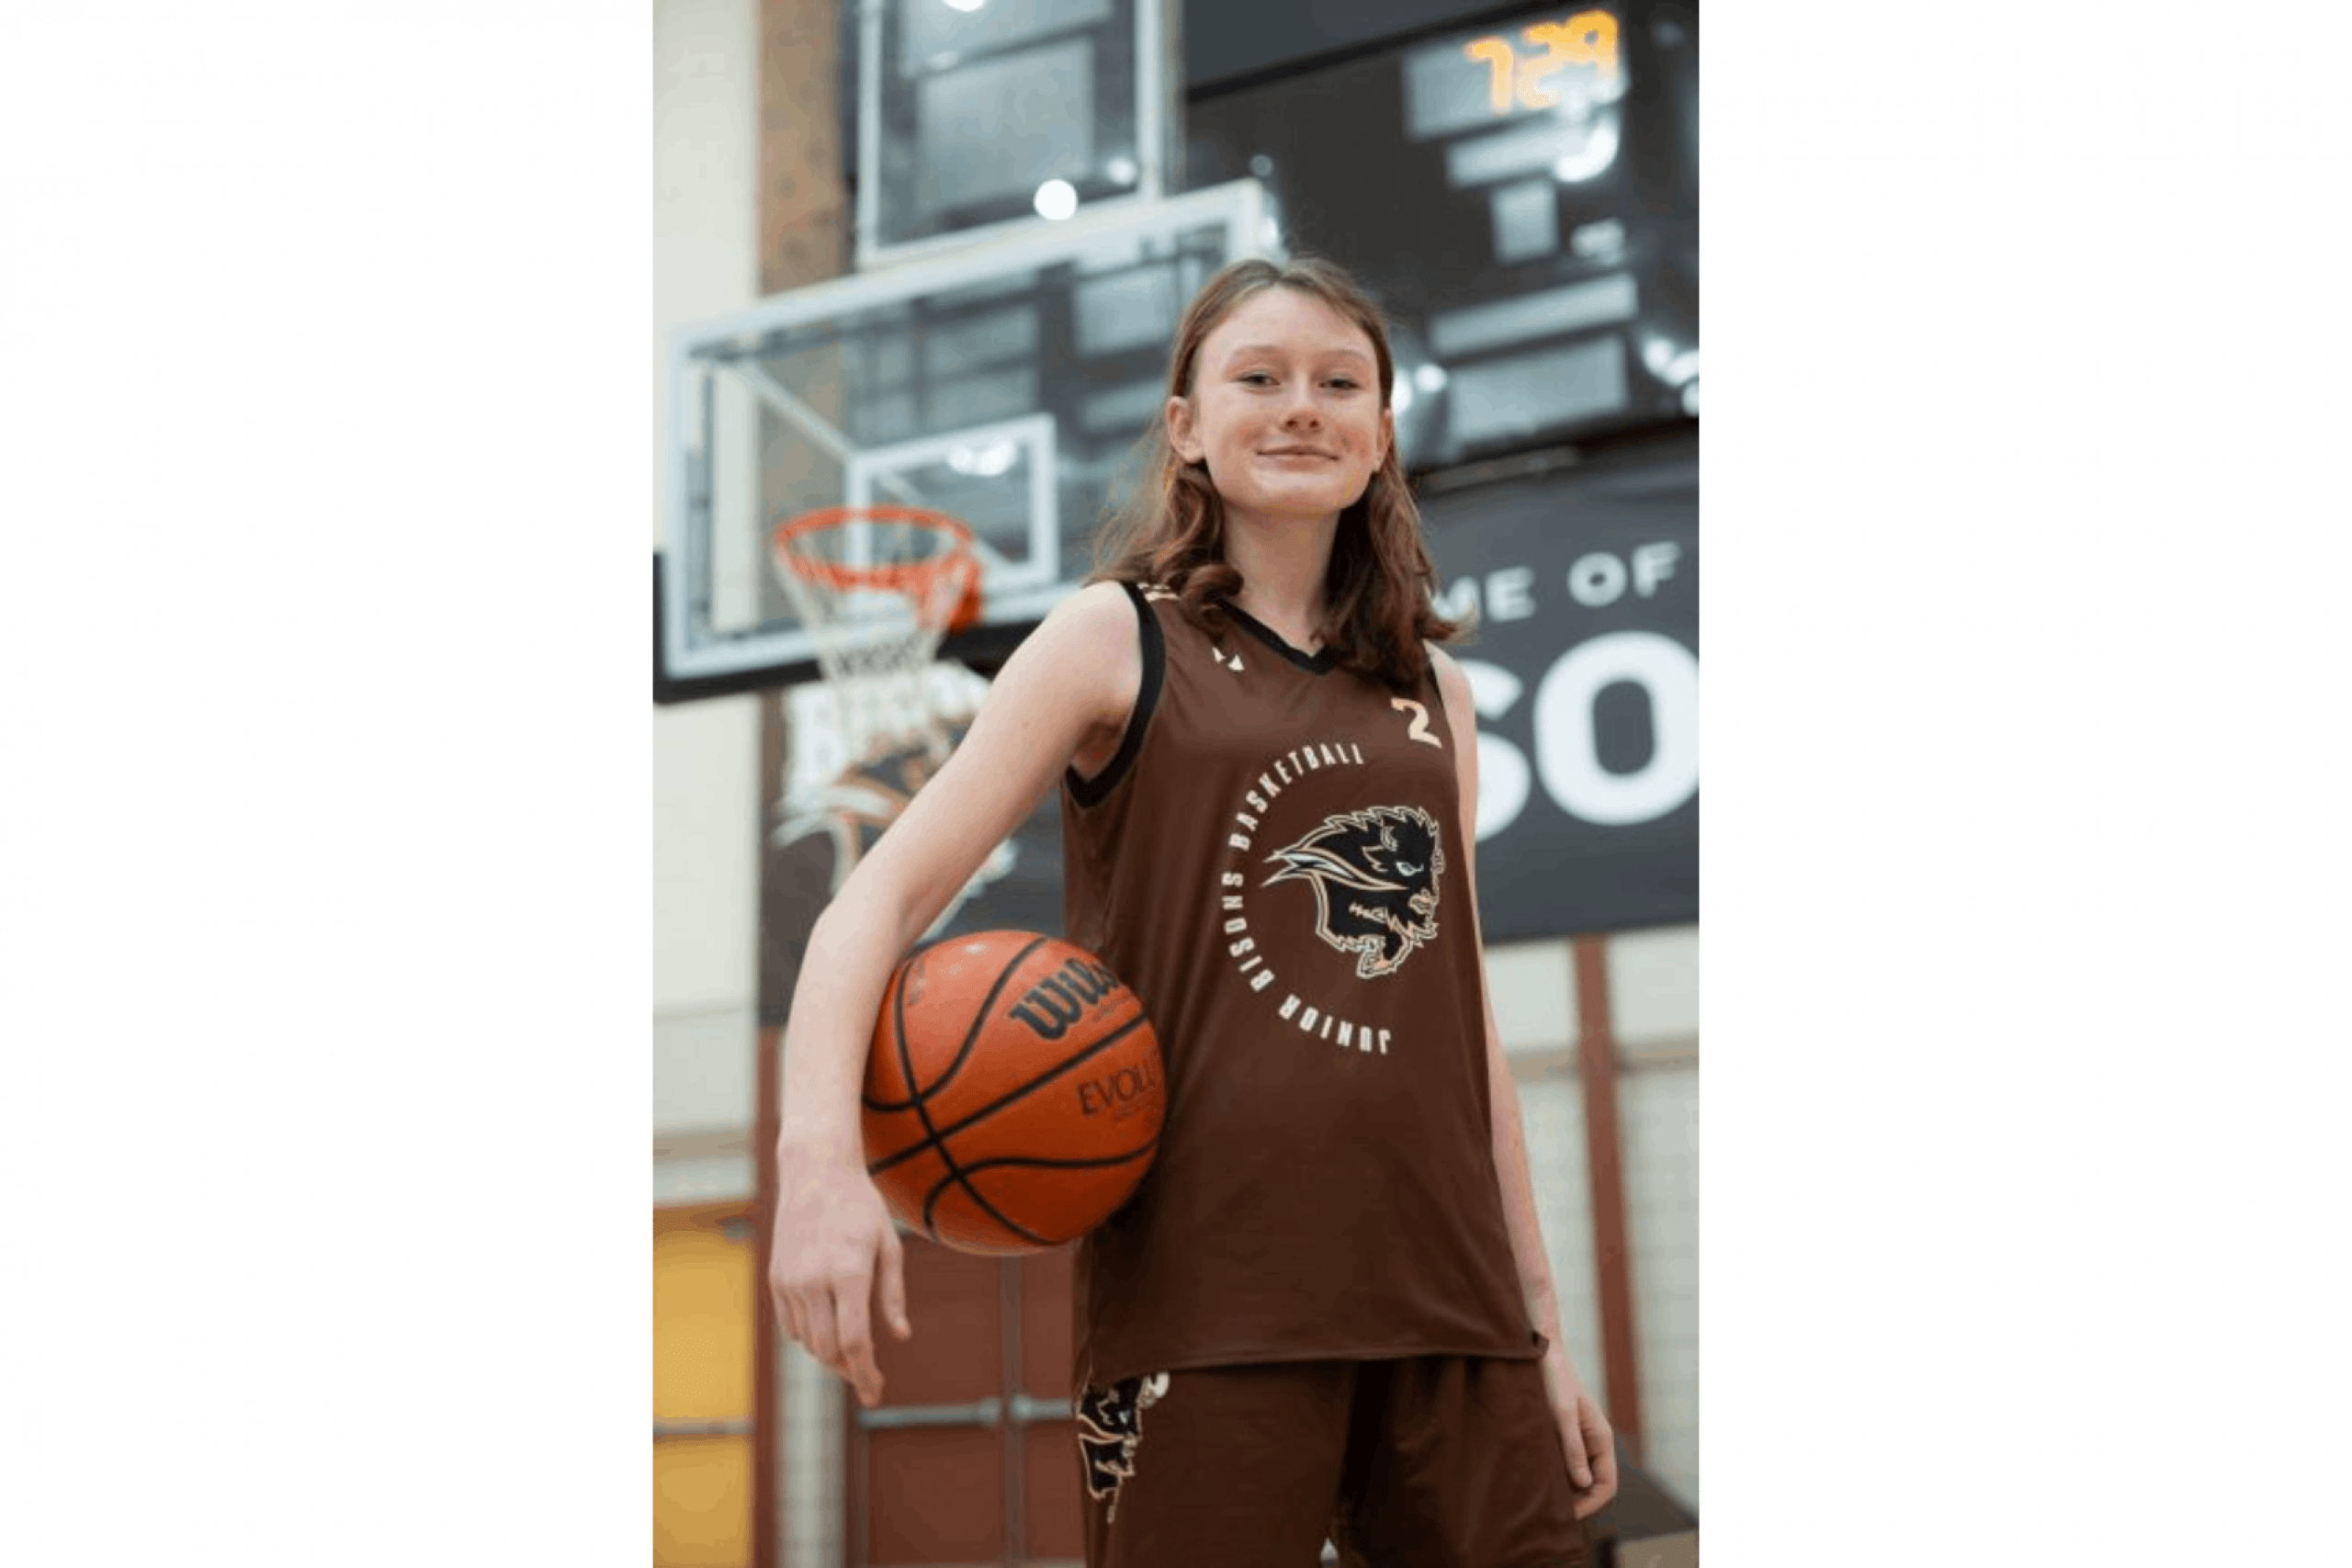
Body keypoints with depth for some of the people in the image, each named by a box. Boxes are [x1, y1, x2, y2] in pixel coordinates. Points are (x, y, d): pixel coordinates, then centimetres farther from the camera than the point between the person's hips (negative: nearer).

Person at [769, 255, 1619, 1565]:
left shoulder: (1434, 693, 17)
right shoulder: (1120, 642, 4)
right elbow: (886, 894, -5)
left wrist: (1542, 1322, 16)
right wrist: (821, 1155, -23)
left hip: (1448, 1297, 5)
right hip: (1210, 1296, -4)